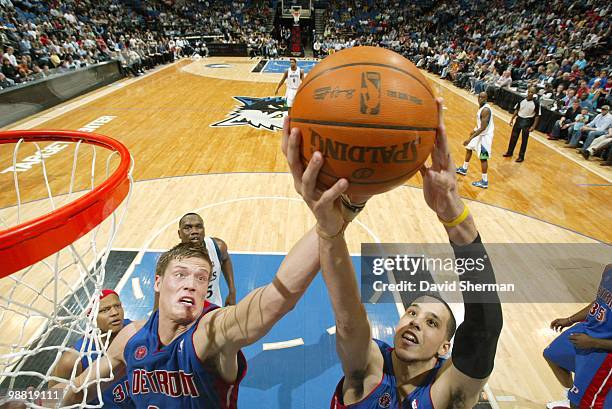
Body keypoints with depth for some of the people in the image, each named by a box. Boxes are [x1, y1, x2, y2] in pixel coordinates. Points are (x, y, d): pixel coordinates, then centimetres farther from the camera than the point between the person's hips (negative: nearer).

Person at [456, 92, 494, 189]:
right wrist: (474, 131, 29)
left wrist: (470, 138, -32)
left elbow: (483, 128, -30)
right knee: (468, 148, 24)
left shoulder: (485, 110, -26)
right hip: (480, 133, 10)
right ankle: (464, 169, 41)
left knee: (483, 158, -5)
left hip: (485, 136, -10)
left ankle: (484, 182, 3)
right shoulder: (482, 107, 5)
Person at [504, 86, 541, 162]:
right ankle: (510, 152, 29)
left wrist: (533, 126, -12)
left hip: (527, 122, -3)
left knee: (524, 140, 5)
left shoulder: (536, 103, -13)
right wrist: (512, 119, 6)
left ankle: (521, 156, 17)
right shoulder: (522, 100, -4)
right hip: (519, 119, 3)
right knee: (513, 136, 12)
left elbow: (537, 116, -8)